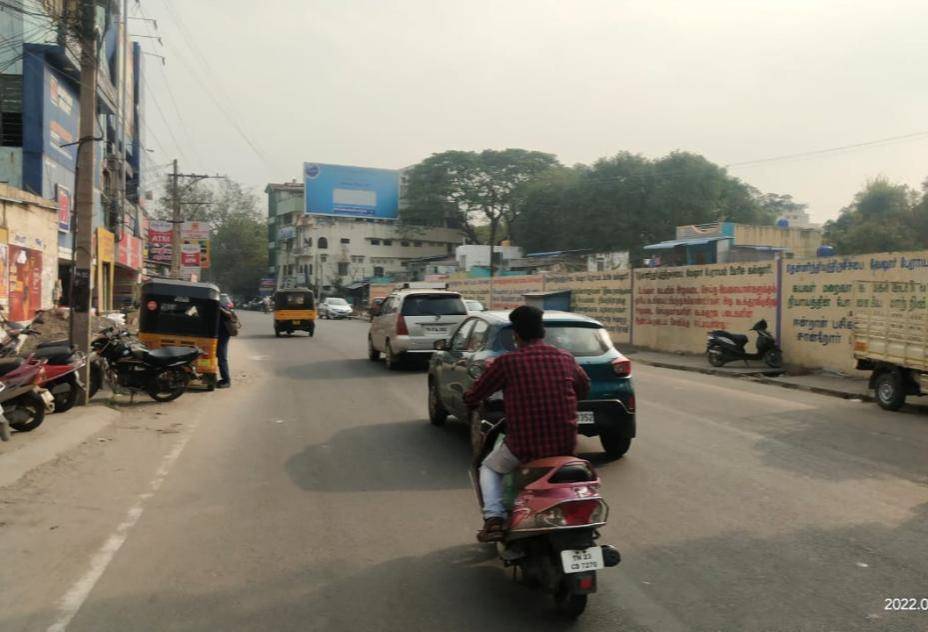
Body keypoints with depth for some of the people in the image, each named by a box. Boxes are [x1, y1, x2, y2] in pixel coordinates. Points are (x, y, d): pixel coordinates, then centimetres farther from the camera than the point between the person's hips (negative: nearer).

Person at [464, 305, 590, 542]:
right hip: (566, 446, 4)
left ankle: (494, 519, 10)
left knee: (489, 468, 27)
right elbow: (584, 387, 22)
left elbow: (472, 397, 0)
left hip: (525, 447, -3)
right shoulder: (565, 358, 2)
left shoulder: (507, 362, -8)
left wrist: (471, 402, 24)